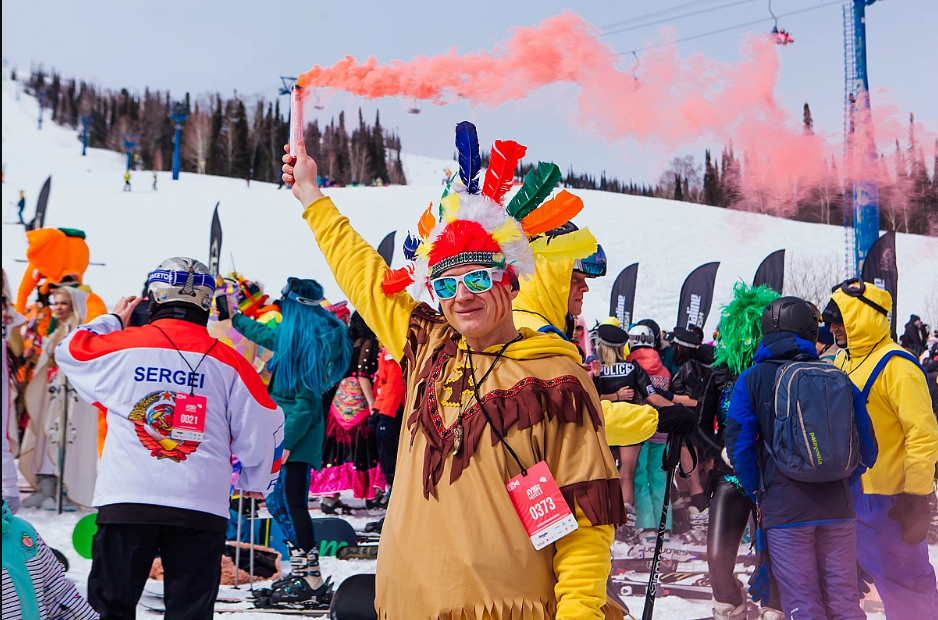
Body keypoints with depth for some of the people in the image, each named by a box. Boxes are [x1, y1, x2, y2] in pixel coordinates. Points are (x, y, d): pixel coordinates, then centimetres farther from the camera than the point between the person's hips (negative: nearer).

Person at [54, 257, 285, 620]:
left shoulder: (120, 346, -1)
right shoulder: (227, 361, 1)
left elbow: (70, 350, 20)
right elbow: (262, 429, 7)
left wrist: (112, 321, 36)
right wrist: (257, 482, 24)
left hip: (125, 502, 0)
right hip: (202, 508, 0)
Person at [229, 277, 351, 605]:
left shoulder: (310, 342, -17)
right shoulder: (292, 335, 11)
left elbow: (307, 399, -19)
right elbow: (263, 334, 35)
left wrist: (287, 441, -20)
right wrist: (235, 319, 47)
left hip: (296, 433, -10)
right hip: (285, 430, 10)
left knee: (291, 503, -10)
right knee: (279, 501, 13)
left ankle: (311, 580, -8)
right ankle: (300, 570, 20)